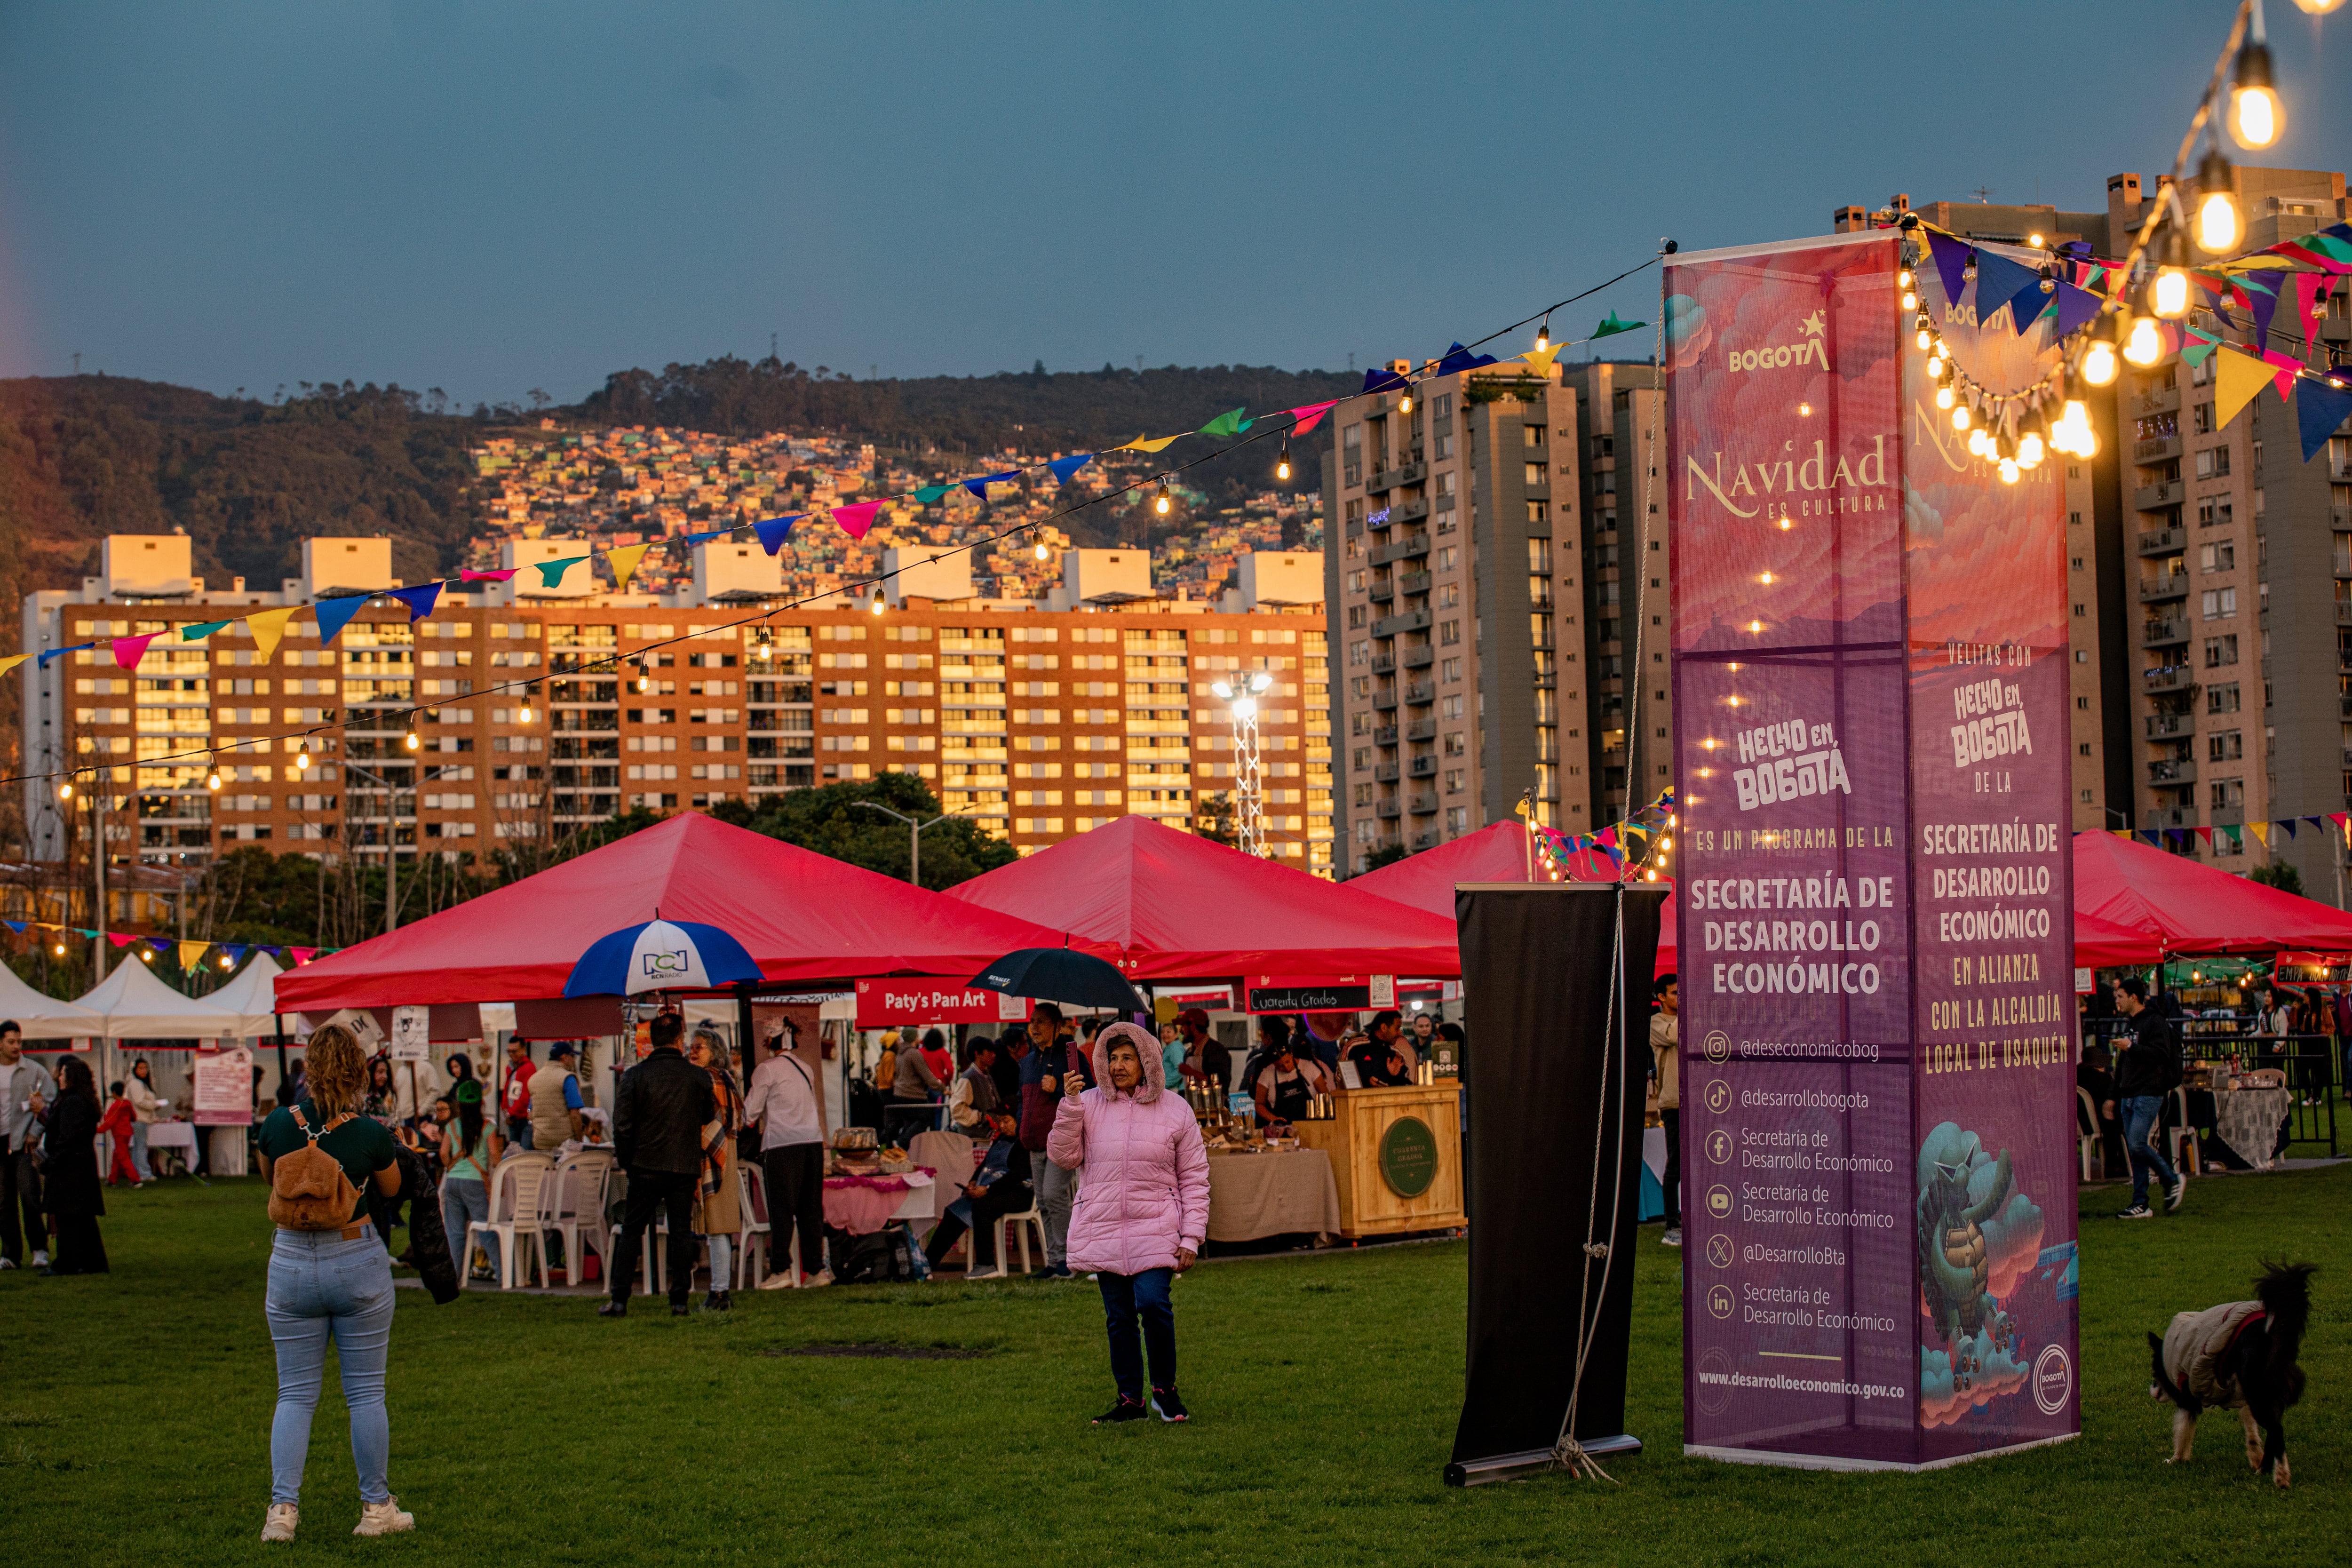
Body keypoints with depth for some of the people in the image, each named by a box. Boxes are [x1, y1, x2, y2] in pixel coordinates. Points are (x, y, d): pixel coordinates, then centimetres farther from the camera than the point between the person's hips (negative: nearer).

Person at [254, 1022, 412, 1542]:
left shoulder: (278, 1125, -7)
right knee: (365, 1391, 8)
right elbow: (392, 1188, 7)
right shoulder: (371, 1134, -12)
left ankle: (282, 1508, 0)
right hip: (357, 1261, -2)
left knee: (295, 1394, 8)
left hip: (291, 1262, 2)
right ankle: (376, 1507, 15)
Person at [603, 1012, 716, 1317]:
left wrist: (627, 1163, 6)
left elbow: (622, 1124, -5)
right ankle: (679, 1301, 5)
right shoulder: (699, 1077, -4)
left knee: (632, 1231, 7)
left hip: (646, 1166, -1)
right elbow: (708, 1117, 8)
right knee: (681, 1232, 7)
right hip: (686, 1167, 1)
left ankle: (620, 1300, 5)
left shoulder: (635, 1076, -7)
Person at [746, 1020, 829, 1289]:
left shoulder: (766, 1070, -4)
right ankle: (817, 1269, 8)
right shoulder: (804, 1067, 15)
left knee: (782, 1209, -4)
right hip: (813, 1139, 6)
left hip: (782, 1144, -6)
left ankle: (781, 1269, -8)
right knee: (811, 1209, 8)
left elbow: (751, 1112, -2)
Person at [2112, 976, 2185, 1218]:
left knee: (2137, 1145, -17)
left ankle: (2173, 1180, 2)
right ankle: (2140, 1204, 6)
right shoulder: (2130, 1024, 20)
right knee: (2135, 1151, 5)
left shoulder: (2155, 1022, -8)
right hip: (2129, 1096, 9)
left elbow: (2161, 1054, -21)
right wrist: (2114, 1096, 24)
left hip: (2149, 1095, -9)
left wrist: (2132, 1048, -19)